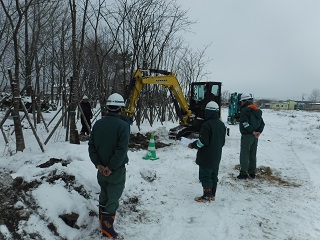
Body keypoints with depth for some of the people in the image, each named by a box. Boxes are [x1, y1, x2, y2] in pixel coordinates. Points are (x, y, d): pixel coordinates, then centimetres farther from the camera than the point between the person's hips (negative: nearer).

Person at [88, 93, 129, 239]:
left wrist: (98, 164, -1)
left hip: (101, 168, 6)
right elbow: (122, 150, -23)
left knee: (104, 194, 22)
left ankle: (103, 221, 36)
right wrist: (111, 167, -16)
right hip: (117, 169, -6)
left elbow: (91, 146, 1)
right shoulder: (123, 125, -18)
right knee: (113, 198, 5)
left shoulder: (98, 124, 1)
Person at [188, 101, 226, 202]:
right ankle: (212, 195, 24)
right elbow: (222, 141, 13)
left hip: (206, 157, -8)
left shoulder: (207, 125, -20)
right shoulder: (221, 124, 7)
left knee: (205, 176, 2)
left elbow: (202, 142, -21)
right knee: (213, 176, 15)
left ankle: (207, 196, 8)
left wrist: (192, 145, -6)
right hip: (216, 157, 8)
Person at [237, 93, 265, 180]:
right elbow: (262, 123, 11)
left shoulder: (245, 110, -12)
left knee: (244, 154, -2)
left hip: (247, 136, -8)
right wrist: (259, 132, -1)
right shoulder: (258, 110, 15)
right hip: (255, 136, 8)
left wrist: (253, 132, -14)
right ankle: (252, 173, 21)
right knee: (253, 155, 14)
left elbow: (245, 124, -22)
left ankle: (243, 173, -1)